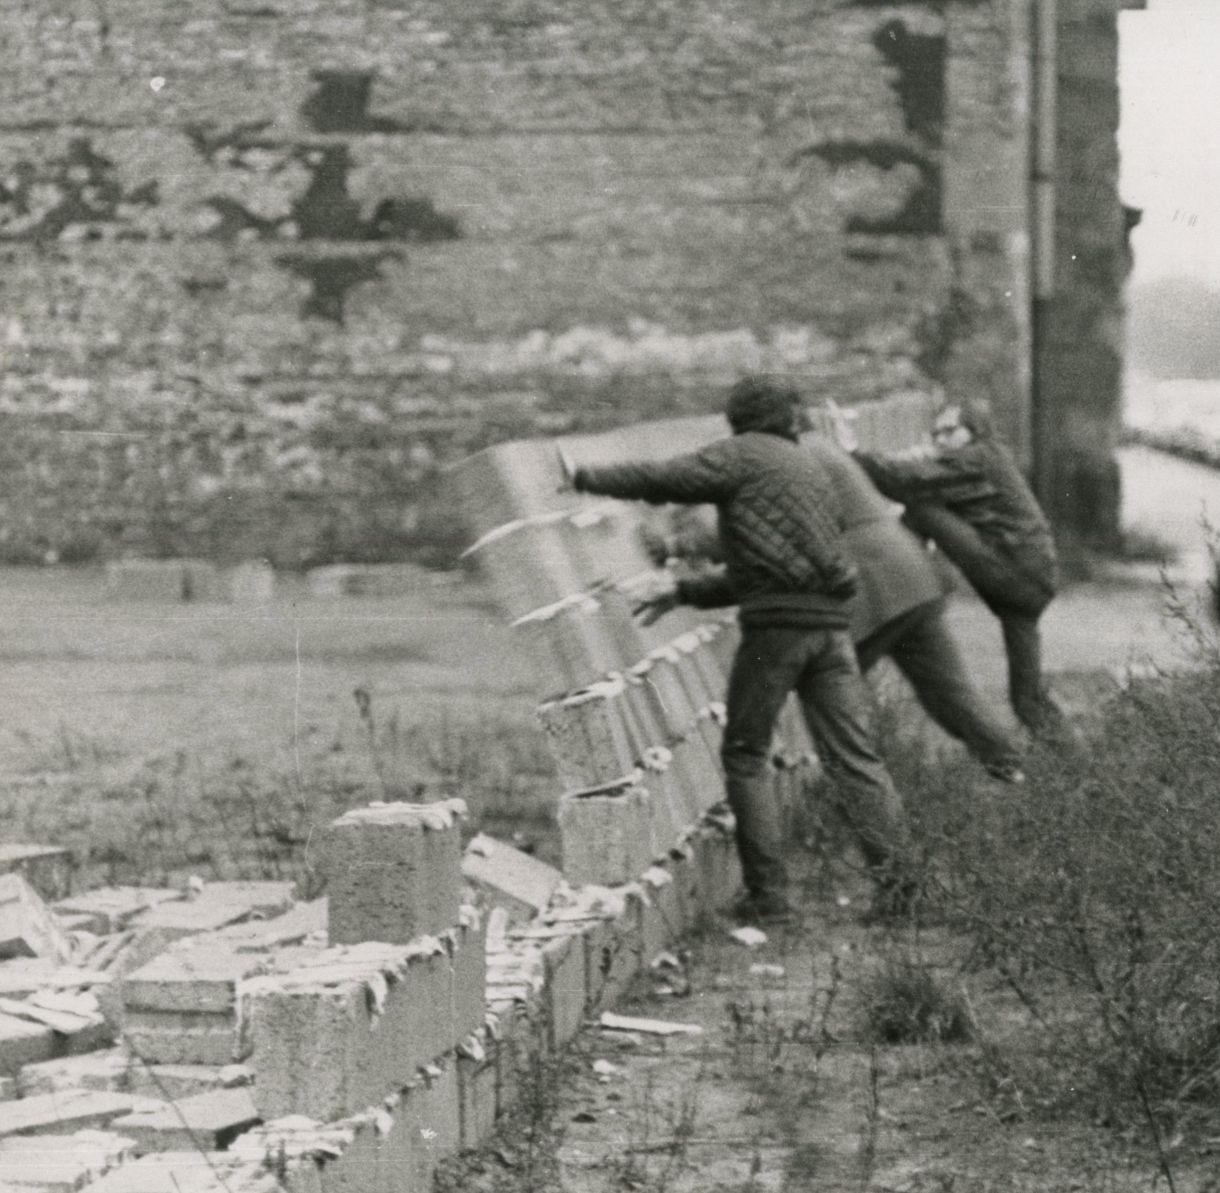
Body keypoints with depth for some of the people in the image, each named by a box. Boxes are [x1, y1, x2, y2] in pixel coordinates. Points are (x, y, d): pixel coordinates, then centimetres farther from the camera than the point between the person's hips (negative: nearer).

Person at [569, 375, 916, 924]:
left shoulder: (744, 456, 4)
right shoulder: (810, 471, 28)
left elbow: (664, 480, -7)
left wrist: (588, 478, 6)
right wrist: (684, 592, 35)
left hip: (777, 622, -6)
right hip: (830, 623, 6)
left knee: (745, 755, 4)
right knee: (853, 755, 3)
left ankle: (768, 890, 0)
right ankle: (896, 875, -8)